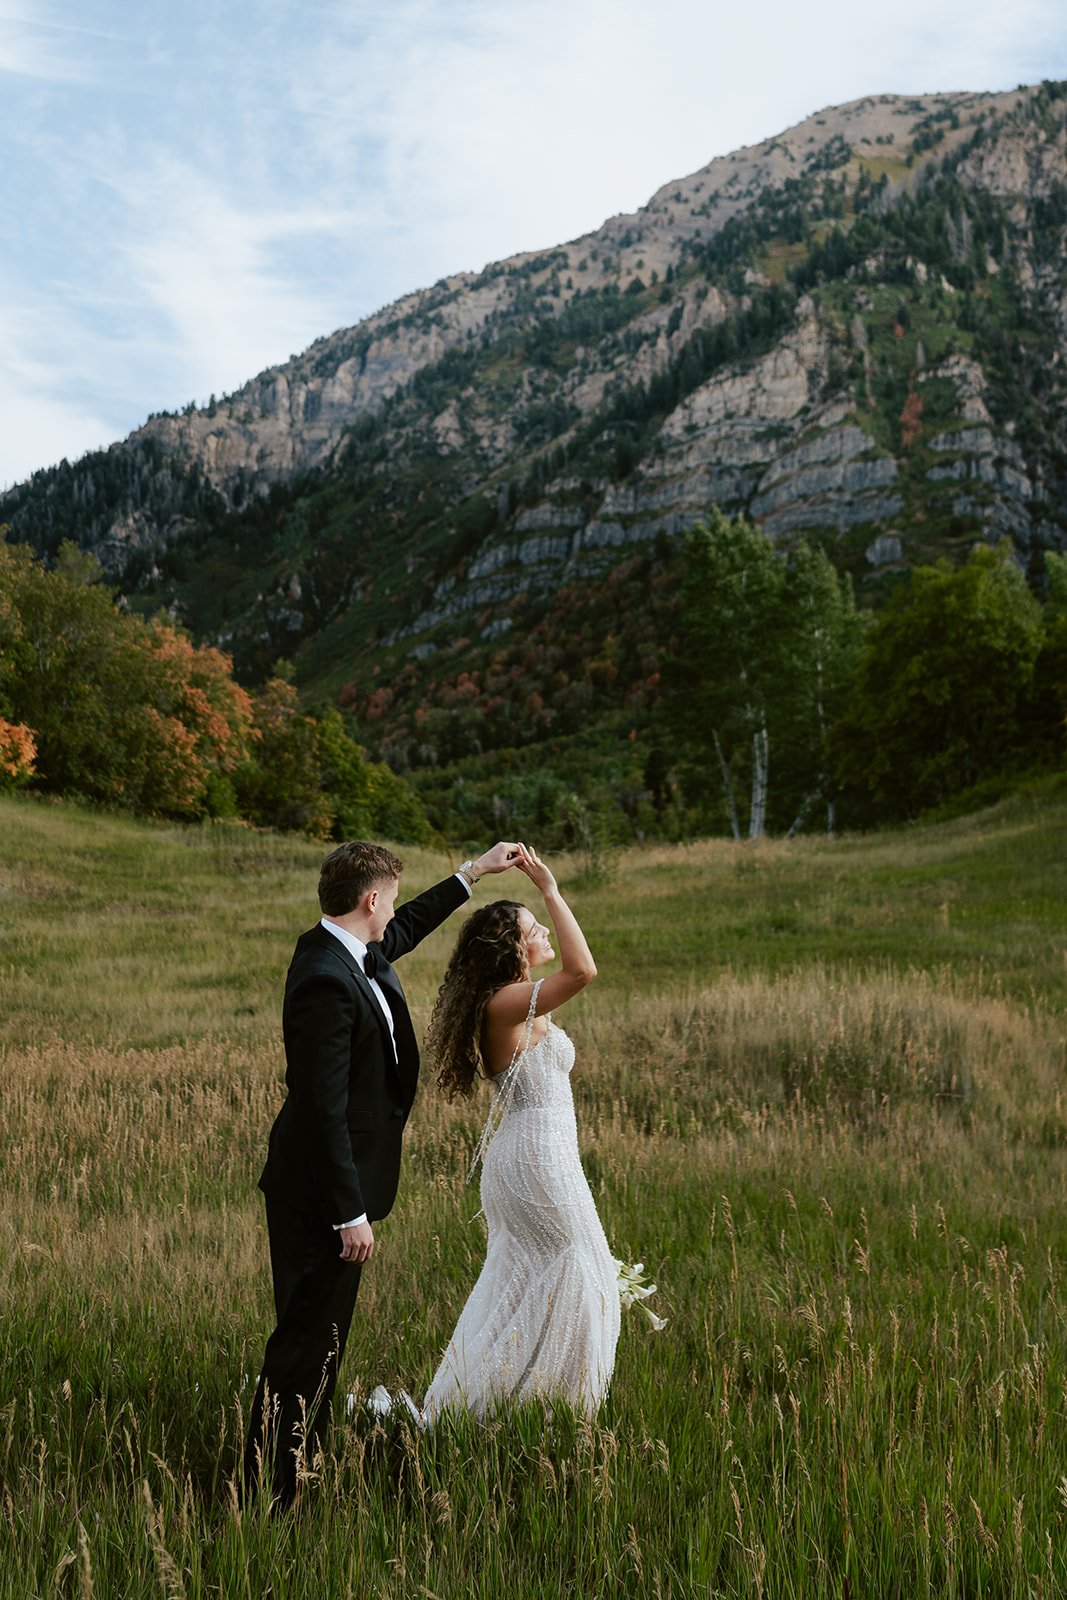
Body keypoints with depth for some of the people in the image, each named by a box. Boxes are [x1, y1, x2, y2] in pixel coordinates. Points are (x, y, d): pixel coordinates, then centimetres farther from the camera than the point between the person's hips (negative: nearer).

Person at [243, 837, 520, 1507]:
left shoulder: (351, 954, 5)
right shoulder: (328, 982, -25)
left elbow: (408, 929, 29)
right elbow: (323, 1108, -26)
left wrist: (473, 873, 33)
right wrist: (351, 1213, -23)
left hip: (333, 1183, 10)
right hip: (321, 1195, -10)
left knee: (320, 1335, 19)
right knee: (308, 1340, -2)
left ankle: (300, 1468, 32)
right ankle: (271, 1494, 9)